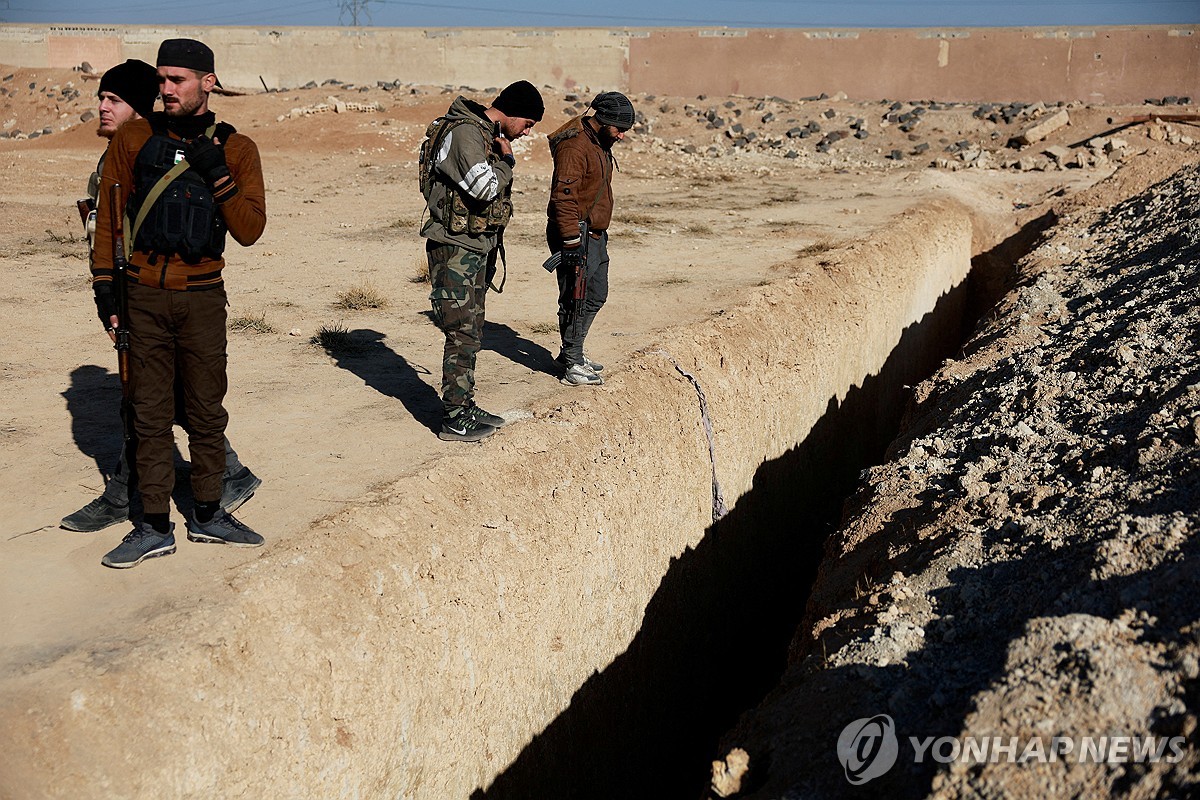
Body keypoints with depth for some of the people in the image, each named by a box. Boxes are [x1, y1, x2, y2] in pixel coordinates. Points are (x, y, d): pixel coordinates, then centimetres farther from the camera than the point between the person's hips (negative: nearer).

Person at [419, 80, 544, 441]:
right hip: (455, 249, -10)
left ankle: (464, 406, 24)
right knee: (462, 334, -7)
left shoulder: (487, 134, 15)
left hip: (476, 249, 10)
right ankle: (454, 418, -1)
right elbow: (486, 187, -28)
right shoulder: (464, 132, -17)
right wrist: (507, 161, -10)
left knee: (471, 333, 14)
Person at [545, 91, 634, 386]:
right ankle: (572, 365, 3)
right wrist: (572, 242, -26)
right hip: (575, 237, -10)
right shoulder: (574, 146, -19)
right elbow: (563, 198, -24)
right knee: (575, 300, -5)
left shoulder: (600, 144, 14)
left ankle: (571, 354, 28)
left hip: (594, 235, 10)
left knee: (596, 296, 16)